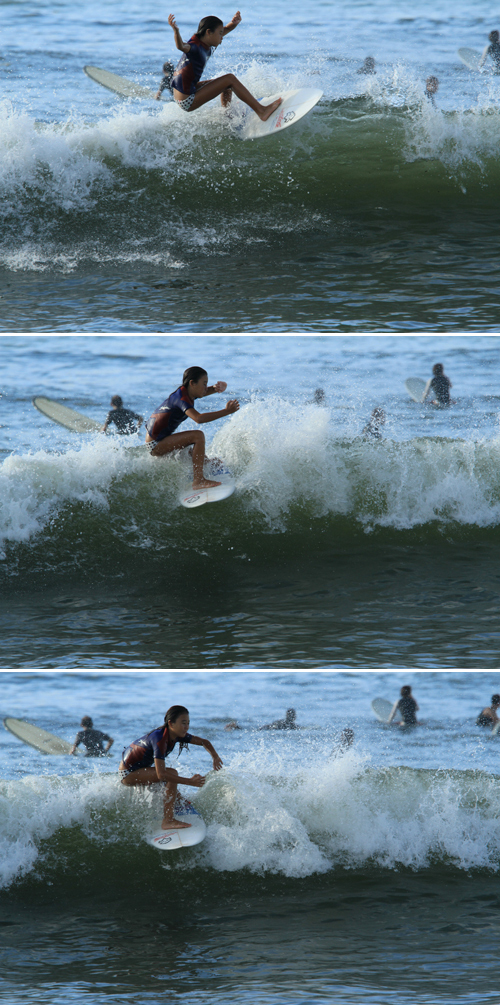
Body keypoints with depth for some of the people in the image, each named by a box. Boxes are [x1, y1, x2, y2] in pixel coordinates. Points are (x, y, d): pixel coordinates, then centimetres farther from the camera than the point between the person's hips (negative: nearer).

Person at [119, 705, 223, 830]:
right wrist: (190, 782, -40)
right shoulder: (159, 739, -31)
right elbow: (161, 774, -37)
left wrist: (215, 756, -14)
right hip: (128, 773, -10)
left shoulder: (176, 735, -5)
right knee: (172, 774, -24)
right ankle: (168, 820, -27)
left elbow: (204, 742, 7)